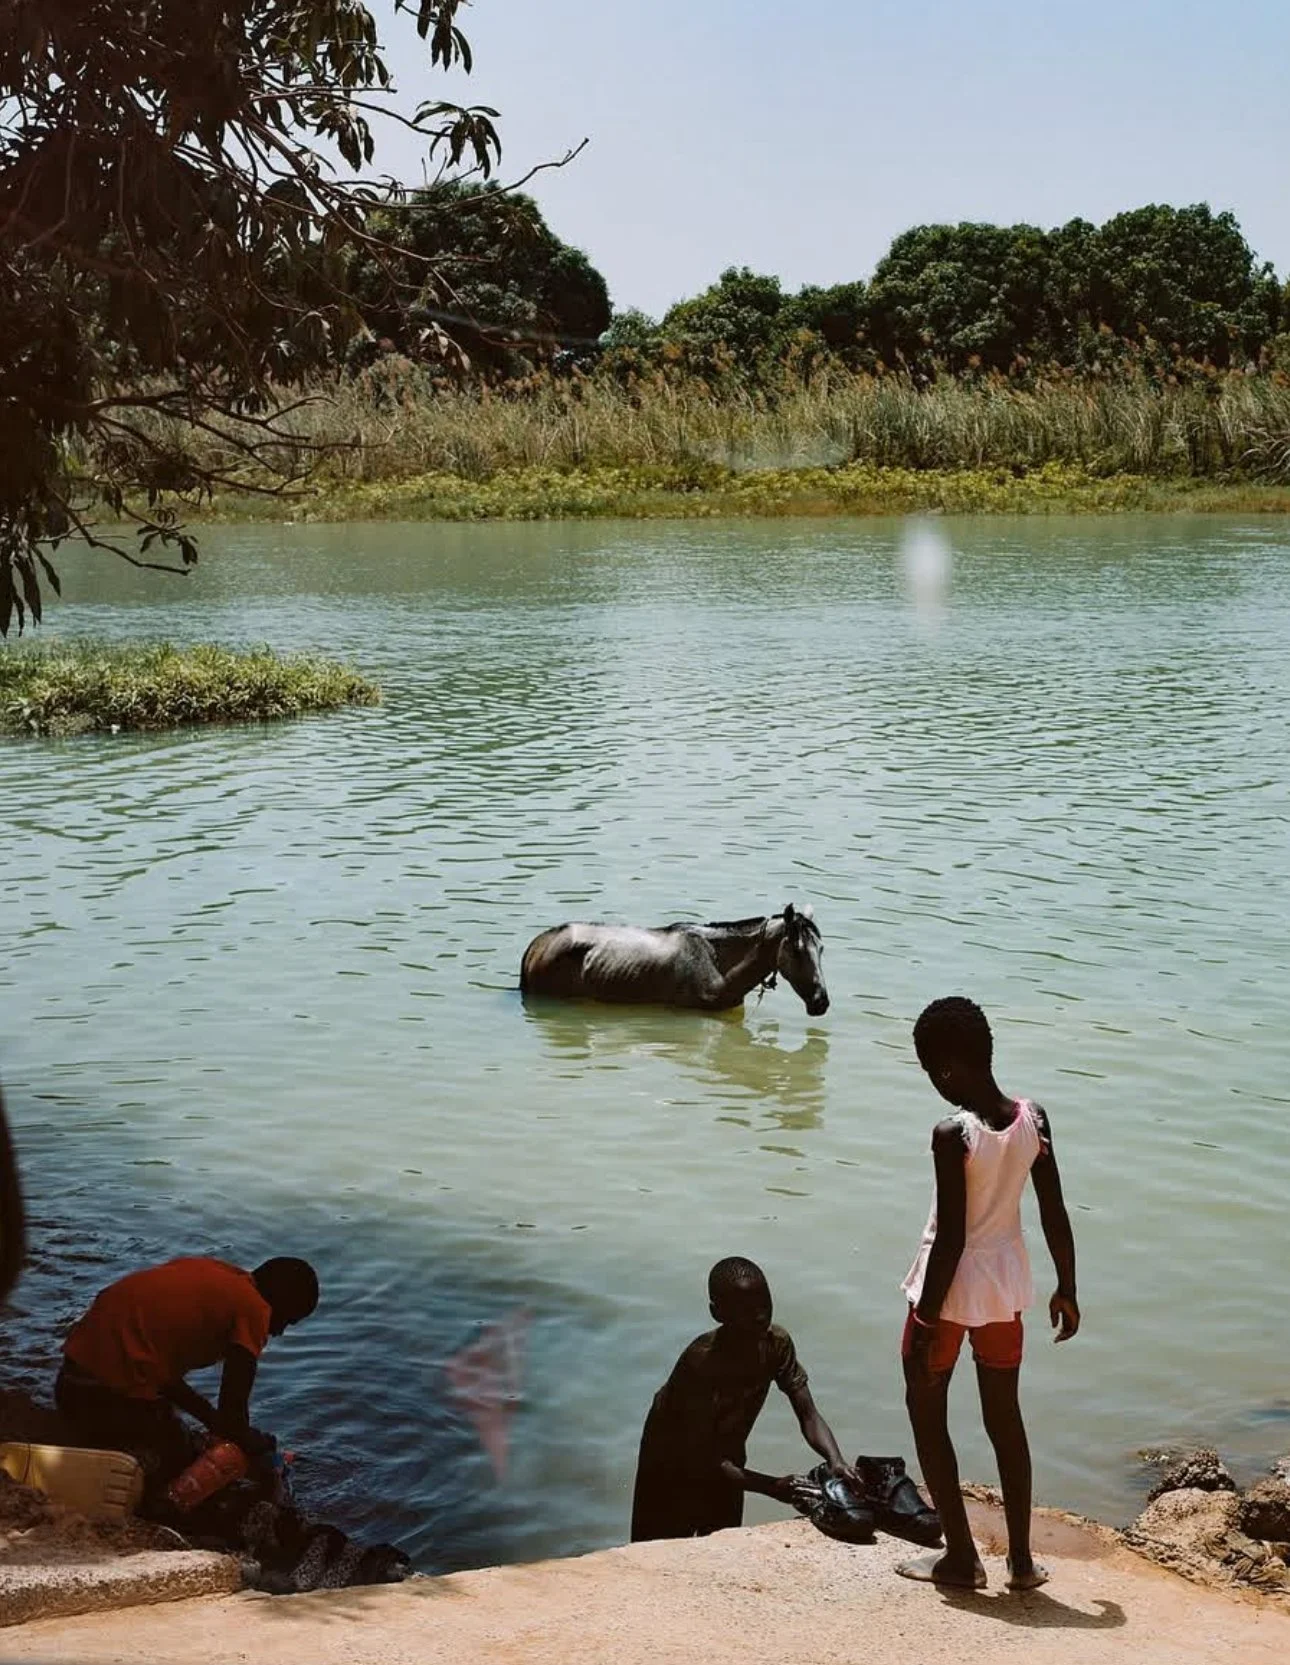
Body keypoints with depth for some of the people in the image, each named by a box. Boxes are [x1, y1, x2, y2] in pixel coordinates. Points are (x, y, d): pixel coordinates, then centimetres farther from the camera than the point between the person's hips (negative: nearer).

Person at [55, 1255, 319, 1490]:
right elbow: (233, 1410, -7)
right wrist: (254, 1445, 15)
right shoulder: (254, 1308, -6)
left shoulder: (210, 1274, 17)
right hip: (117, 1395, -9)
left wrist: (212, 1419, 24)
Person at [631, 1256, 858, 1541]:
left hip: (725, 1459, 5)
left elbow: (809, 1416, -18)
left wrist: (836, 1461, -38)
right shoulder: (700, 1361, -36)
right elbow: (699, 1456, -34)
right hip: (674, 1463, -5)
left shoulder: (777, 1343, -21)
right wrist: (772, 1486, -43)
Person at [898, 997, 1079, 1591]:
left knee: (926, 1414, 12)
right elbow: (1055, 1215, 0)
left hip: (951, 1285, -6)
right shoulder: (1033, 1119, -6)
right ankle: (1021, 1559, 22)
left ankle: (960, 1557, 15)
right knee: (1005, 1418, 18)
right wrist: (1066, 1290, 12)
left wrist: (927, 1321, -13)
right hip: (1006, 1284, 6)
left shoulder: (953, 1134, -23)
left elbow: (950, 1237, -21)